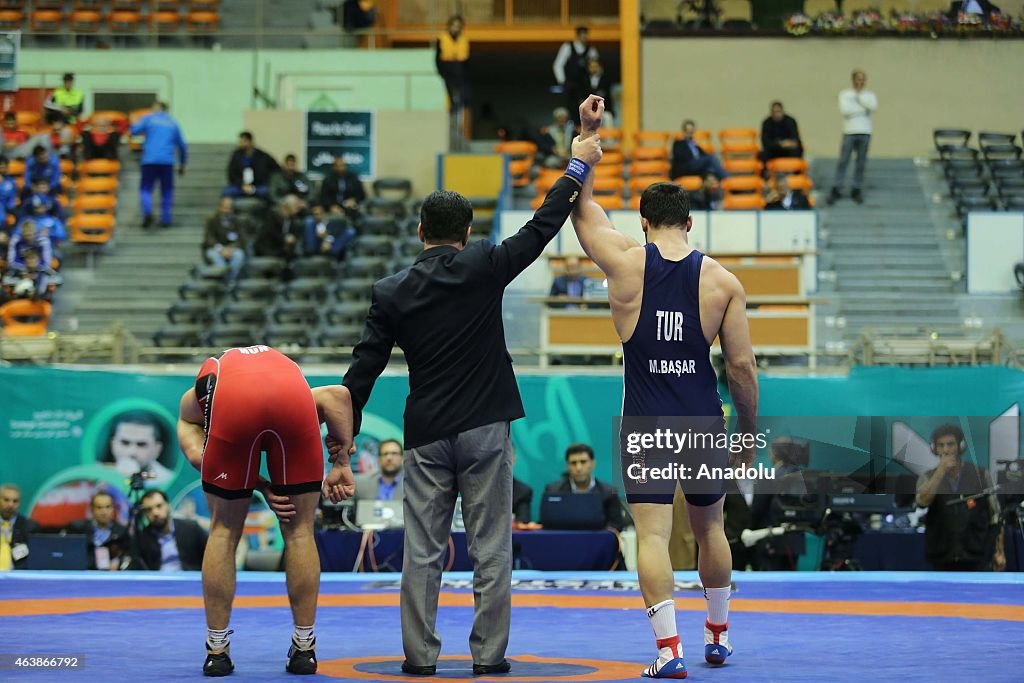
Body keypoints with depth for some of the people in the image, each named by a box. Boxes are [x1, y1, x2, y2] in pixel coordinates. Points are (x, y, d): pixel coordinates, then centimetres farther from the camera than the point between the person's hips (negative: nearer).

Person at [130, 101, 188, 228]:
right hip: (167, 161, 2)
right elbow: (181, 145, 17)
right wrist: (182, 164, 27)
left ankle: (147, 212, -21)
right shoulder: (173, 123, 15)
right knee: (167, 191, 13)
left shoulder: (148, 118, 6)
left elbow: (134, 130, -6)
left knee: (146, 189, 4)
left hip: (150, 160, -2)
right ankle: (165, 219, 7)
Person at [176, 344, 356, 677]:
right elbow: (338, 395, 21)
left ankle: (217, 651, 23)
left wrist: (261, 487, 13)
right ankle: (304, 649, 24)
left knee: (224, 530, 18)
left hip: (230, 400, -1)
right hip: (293, 395, 1)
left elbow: (197, 455, 16)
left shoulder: (191, 400, 39)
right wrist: (342, 463, 19)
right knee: (299, 531, 18)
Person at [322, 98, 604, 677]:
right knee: (491, 546, 4)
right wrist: (577, 168, 9)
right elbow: (542, 228, 0)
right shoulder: (483, 268, -5)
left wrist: (347, 430, 10)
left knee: (423, 548, 6)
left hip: (426, 434, 2)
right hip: (484, 429, -2)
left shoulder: (392, 292, 1)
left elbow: (365, 365, 3)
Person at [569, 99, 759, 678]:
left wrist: (586, 137, 17)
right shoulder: (722, 281, -3)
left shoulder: (627, 263, -6)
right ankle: (719, 636, 32)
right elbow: (742, 366, -2)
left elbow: (582, 208, 11)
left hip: (645, 423, -2)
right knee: (710, 527, 19)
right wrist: (751, 435, 9)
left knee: (653, 534, -3)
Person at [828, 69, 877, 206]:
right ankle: (836, 190, -7)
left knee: (861, 163, 2)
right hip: (849, 132, -2)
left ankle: (857, 190, 9)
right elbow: (844, 110, -11)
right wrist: (863, 109, -7)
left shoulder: (870, 95, 11)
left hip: (865, 133, 2)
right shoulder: (845, 94, 5)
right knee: (843, 161, -7)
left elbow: (874, 107, -9)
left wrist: (860, 96, -6)